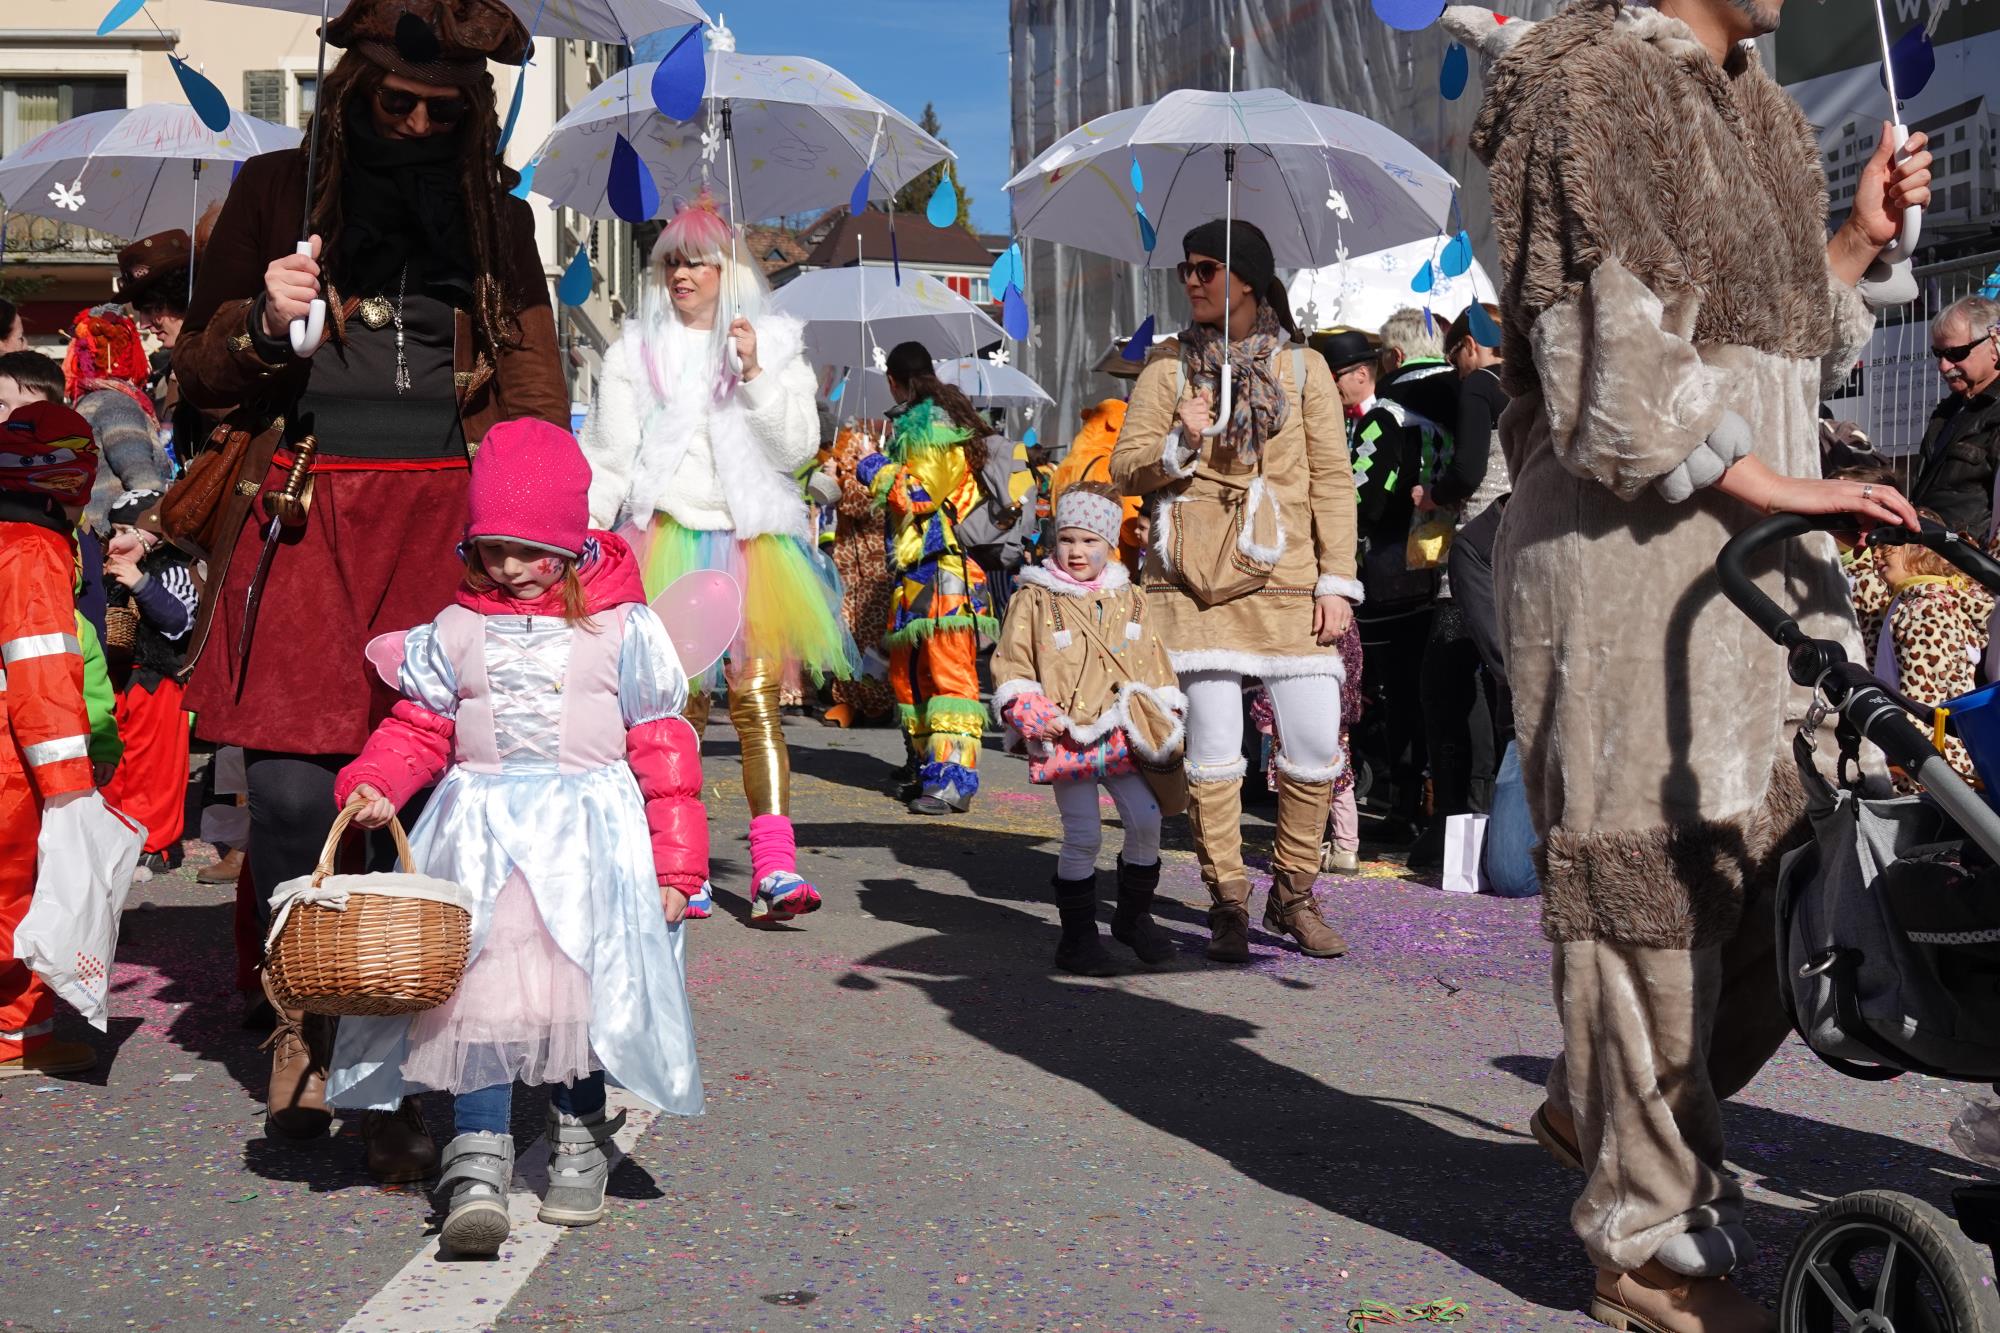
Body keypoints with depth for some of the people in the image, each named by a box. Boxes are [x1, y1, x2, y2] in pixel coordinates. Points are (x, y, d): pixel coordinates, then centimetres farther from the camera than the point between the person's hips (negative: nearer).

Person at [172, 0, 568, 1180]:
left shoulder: (496, 219, 16)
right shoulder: (276, 193, 11)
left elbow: (535, 397, 17)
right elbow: (200, 371, 13)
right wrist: (261, 325, -8)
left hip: (445, 523, 0)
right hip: (299, 520, 0)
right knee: (295, 788, -8)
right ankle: (310, 1015, 16)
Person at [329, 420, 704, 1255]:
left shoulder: (621, 629, 3)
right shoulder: (456, 631, 10)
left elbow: (663, 748, 3)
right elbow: (420, 727, 14)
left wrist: (675, 864, 0)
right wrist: (370, 784, -6)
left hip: (588, 831, -1)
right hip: (480, 832, 1)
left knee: (583, 988, -2)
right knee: (478, 989, -10)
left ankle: (579, 1140, 19)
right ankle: (477, 1159, -10)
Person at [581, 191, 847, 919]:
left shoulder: (773, 344, 11)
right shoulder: (636, 352, 10)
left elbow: (797, 447, 2)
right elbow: (608, 462, 9)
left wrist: (755, 376, -9)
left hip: (753, 543, 0)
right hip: (668, 541, 0)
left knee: (758, 703, -8)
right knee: (675, 706, -4)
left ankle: (774, 870, -13)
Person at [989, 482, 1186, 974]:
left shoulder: (1129, 601, 11)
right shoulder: (1034, 600, -1)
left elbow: (1156, 665, 17)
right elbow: (1010, 665, -2)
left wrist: (1165, 724, 12)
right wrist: (1036, 716, -13)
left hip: (1122, 737, 4)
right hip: (1066, 739, -4)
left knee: (1146, 820, 2)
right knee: (1083, 836, -5)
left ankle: (1134, 915, 23)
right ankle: (1077, 935, 8)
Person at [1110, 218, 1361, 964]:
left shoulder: (1302, 366, 10)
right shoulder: (1171, 367, 10)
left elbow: (1332, 478, 8)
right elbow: (1125, 467, 8)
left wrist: (1336, 582, 0)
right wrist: (1180, 446, -13)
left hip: (1288, 578, 1)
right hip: (1198, 579, -1)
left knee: (1316, 745, -4)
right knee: (1214, 745, -5)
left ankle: (1294, 894, 14)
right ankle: (1227, 906, 6)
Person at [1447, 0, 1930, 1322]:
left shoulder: (1754, 110, 21)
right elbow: (1609, 377, -17)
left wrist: (1862, 240, 11)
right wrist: (1774, 484, -17)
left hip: (1759, 542, 9)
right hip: (1633, 539, -9)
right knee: (1650, 868, -3)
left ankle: (1610, 1104, 25)